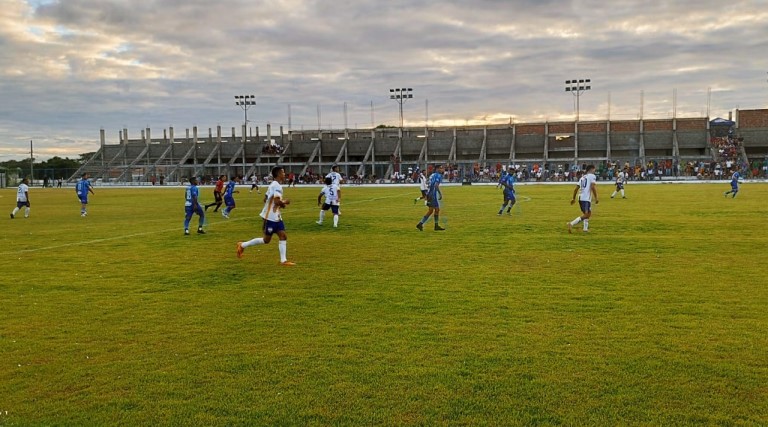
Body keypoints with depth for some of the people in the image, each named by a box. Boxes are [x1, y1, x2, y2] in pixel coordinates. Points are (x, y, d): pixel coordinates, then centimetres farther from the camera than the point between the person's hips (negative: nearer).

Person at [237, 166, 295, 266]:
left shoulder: (273, 185, 14)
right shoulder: (277, 186, -18)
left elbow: (265, 199, 19)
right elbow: (277, 201, -28)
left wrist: (281, 204, 13)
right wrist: (285, 202, -8)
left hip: (276, 216, 10)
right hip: (271, 217, -10)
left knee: (283, 236, 2)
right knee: (266, 240, 1)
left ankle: (283, 260, 1)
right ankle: (243, 245, 13)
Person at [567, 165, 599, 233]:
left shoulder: (582, 177, 21)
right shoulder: (592, 176, 0)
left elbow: (576, 188, 20)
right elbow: (593, 187, -15)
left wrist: (573, 198, 25)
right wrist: (596, 197, -12)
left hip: (580, 198, 9)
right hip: (586, 198, -8)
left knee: (588, 213, 22)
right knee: (586, 214, -13)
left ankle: (585, 228, 18)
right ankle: (571, 224, -25)